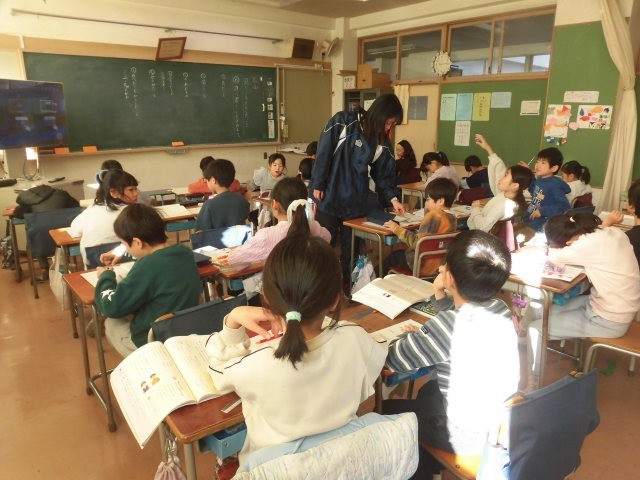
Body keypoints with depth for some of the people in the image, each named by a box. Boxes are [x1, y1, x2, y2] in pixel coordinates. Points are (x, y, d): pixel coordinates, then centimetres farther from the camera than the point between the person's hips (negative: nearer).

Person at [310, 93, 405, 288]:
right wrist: (317, 185, -10)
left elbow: (383, 174, 8)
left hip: (357, 202, 3)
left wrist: (392, 198, -4)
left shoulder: (383, 141, 4)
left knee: (351, 247, 9)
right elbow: (323, 153, -9)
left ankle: (347, 286, 24)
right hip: (330, 196, -3)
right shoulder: (343, 122, -8)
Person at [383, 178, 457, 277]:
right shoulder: (452, 219, 1)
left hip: (424, 266, -9)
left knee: (393, 256, 15)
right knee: (400, 253, 30)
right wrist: (427, 210, 8)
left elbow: (417, 243, -27)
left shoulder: (433, 215, -24)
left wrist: (397, 229, -17)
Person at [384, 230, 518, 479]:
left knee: (387, 409, 15)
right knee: (429, 390, 29)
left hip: (470, 437, -7)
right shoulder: (499, 308, -8)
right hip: (506, 423, 7)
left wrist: (411, 335, -2)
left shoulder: (448, 325, -31)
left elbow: (392, 359, -20)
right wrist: (440, 295, -3)